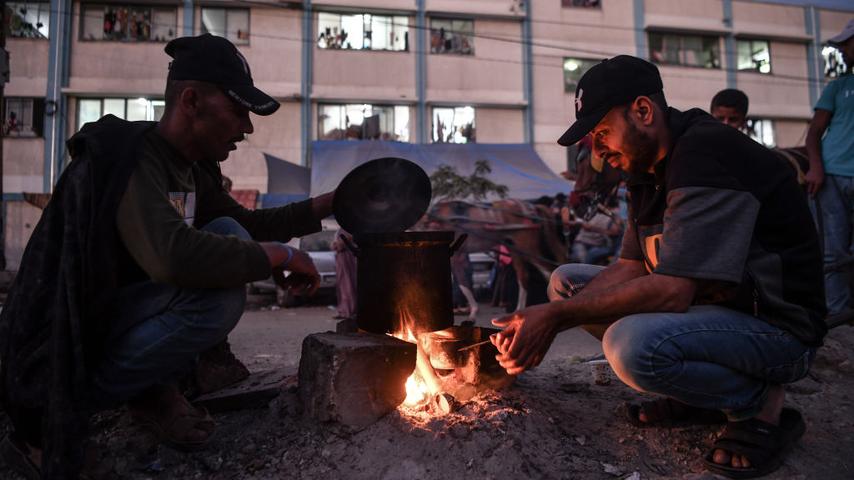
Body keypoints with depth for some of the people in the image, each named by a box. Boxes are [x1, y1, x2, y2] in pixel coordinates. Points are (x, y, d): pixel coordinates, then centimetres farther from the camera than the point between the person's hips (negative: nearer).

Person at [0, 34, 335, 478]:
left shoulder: (193, 170, 6)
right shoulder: (131, 158, -23)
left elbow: (249, 225, 20)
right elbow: (172, 256, -41)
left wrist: (329, 203, 10)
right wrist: (282, 256, -27)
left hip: (124, 313, 9)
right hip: (69, 338, -9)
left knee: (230, 237, 1)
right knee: (218, 296, -29)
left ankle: (152, 390, 2)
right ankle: (59, 415, -8)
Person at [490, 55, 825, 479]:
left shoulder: (706, 155, -23)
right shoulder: (651, 169, 7)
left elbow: (672, 292, -30)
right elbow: (630, 268, 2)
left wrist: (557, 316, -24)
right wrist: (547, 319, -11)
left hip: (775, 326, -9)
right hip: (707, 304, 9)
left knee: (633, 345, -37)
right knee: (566, 281, 5)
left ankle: (760, 402, -5)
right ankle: (701, 391, 7)